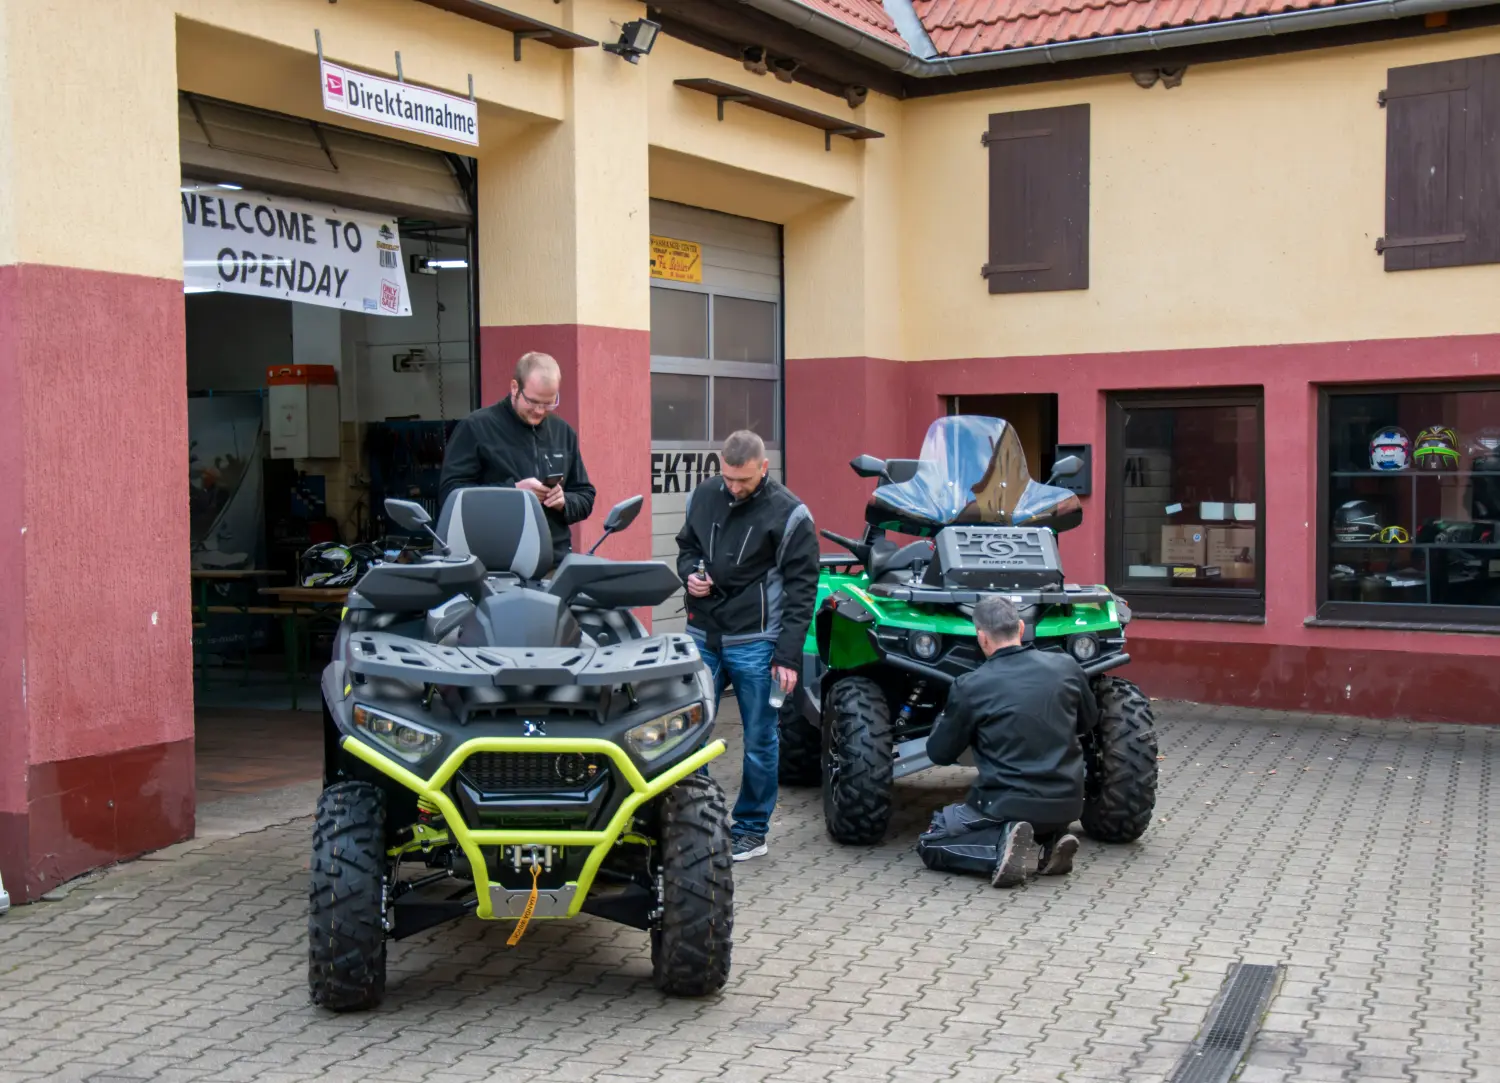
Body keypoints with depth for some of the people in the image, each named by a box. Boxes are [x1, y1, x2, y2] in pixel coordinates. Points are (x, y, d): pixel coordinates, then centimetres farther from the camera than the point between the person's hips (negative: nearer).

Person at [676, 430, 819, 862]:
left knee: (759, 740, 5)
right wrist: (689, 573, -2)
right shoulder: (704, 496, 5)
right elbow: (686, 545, 22)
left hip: (754, 643, -4)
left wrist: (789, 656, -12)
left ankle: (752, 829, 18)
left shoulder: (788, 513, -8)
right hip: (703, 635, 4)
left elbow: (801, 589, -7)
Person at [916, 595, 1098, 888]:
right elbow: (1089, 722, 19)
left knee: (930, 844, 14)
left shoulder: (970, 687, -9)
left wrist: (946, 719, 24)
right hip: (1066, 805, 5)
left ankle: (1002, 848, -12)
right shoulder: (1067, 666, 0)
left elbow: (940, 753, 5)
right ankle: (1049, 845, 4)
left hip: (1009, 806, -5)